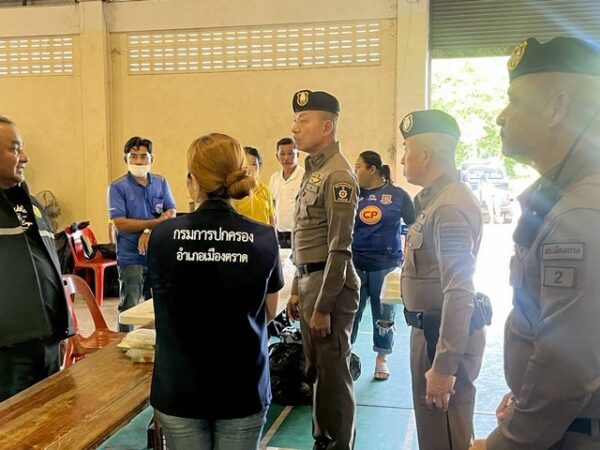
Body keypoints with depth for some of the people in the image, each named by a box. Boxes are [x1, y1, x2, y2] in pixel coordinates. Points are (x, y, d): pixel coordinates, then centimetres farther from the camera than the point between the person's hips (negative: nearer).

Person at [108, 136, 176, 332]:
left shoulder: (161, 183, 5)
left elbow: (171, 214, -2)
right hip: (131, 257, -4)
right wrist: (156, 222, -14)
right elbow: (120, 223, -13)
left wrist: (148, 231, -17)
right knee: (129, 308, 5)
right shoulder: (118, 187, -6)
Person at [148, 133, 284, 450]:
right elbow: (269, 312, 3)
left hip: (180, 388, 0)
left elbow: (164, 305, 6)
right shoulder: (264, 238, -10)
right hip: (242, 387, 0)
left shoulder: (163, 235, -10)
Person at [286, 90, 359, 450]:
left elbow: (340, 248, -20)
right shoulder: (313, 170, 14)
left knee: (334, 374, 2)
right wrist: (297, 290, 18)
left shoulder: (337, 175, -16)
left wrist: (323, 307, -19)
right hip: (309, 280, 9)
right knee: (316, 370, 18)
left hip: (331, 285, -9)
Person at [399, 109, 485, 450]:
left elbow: (460, 293, -28)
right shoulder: (437, 198, 11)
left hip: (445, 335, -10)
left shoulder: (450, 207, -22)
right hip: (429, 328, 10)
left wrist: (444, 366, -27)